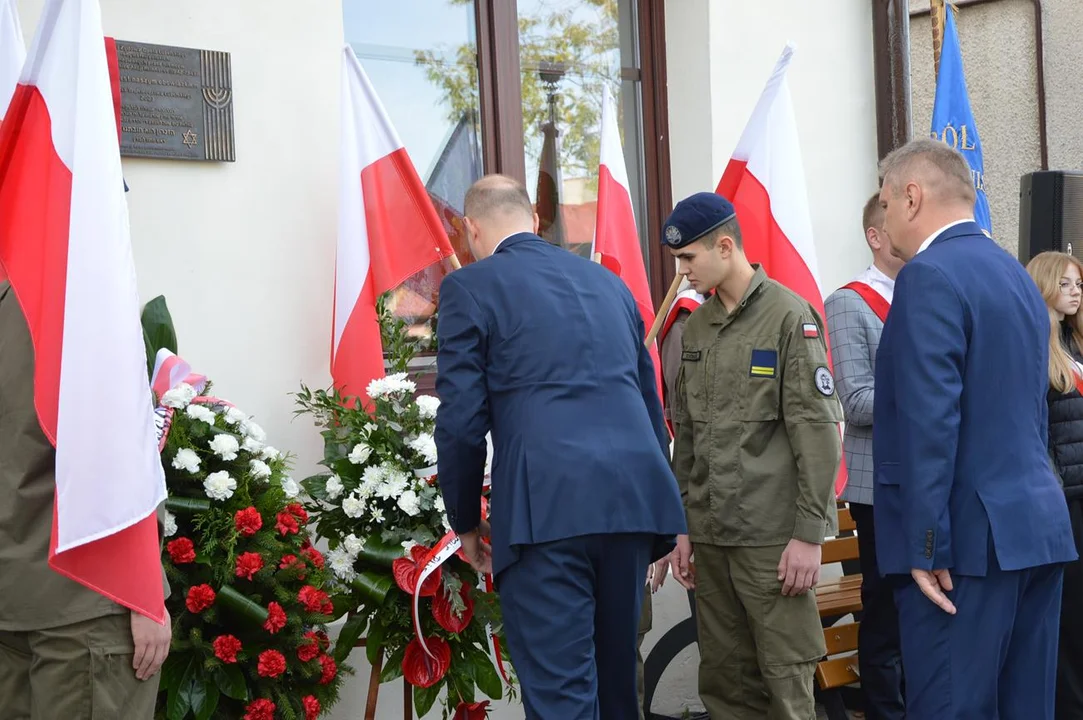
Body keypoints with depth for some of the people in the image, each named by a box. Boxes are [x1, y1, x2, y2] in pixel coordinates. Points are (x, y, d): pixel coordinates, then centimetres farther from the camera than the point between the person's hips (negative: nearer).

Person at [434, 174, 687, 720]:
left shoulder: (470, 287, 3)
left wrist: (465, 522, 10)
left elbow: (461, 421, -3)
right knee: (616, 675, 18)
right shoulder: (607, 280, 21)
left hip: (547, 507, -6)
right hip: (633, 496, 6)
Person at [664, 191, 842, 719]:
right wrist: (681, 526, 13)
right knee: (723, 677, 9)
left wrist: (809, 533, -13)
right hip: (708, 532, 6)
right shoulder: (696, 325, 13)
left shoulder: (789, 316, -6)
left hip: (772, 535, -6)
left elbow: (817, 430, -10)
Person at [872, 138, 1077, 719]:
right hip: (1040, 525, 9)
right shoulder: (1017, 274, 17)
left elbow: (931, 421, -19)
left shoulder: (930, 275, -12)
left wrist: (927, 545, -18)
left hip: (970, 537, -9)